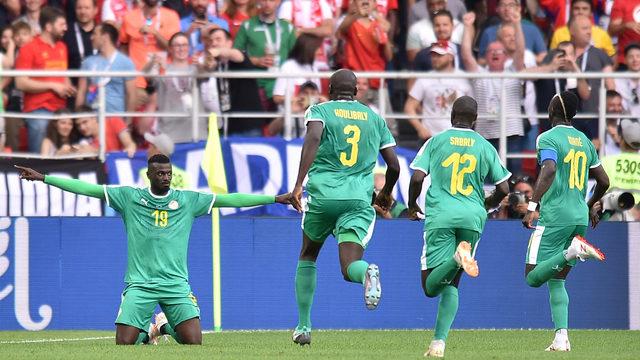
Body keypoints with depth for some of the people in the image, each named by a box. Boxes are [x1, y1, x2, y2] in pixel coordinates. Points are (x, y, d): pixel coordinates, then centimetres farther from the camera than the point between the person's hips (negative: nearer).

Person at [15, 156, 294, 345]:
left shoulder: (187, 200, 6)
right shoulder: (130, 198, 3)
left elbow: (229, 199, 5)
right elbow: (87, 189, 2)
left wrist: (275, 198, 2)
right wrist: (43, 178, -3)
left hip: (176, 284, 1)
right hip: (139, 284, -1)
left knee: (194, 343, -13)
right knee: (124, 344, -12)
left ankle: (168, 329, 23)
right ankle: (144, 335, 26)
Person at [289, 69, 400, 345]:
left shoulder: (320, 110, 6)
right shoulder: (374, 118, 16)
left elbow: (313, 137, -16)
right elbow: (394, 165, 14)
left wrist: (299, 184, -23)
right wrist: (386, 194, 35)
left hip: (323, 195, -1)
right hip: (359, 199, 1)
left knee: (308, 256, 24)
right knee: (349, 268, -5)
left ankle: (303, 326, 23)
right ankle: (367, 273, -45)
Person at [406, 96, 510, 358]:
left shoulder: (436, 141, 5)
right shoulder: (485, 147, 9)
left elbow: (418, 177, -5)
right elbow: (503, 188, 8)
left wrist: (412, 206, 13)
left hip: (440, 217, -2)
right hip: (472, 218, 2)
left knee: (431, 286, -3)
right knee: (451, 284, 12)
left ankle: (458, 257, -33)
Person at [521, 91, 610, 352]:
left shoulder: (548, 138, -6)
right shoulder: (585, 142, 14)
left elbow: (549, 170, -24)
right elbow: (604, 181, 17)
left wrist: (532, 206, -27)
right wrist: (591, 207, 35)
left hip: (554, 217, -7)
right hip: (579, 219, 7)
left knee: (533, 278, -5)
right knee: (556, 281, 12)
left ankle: (572, 251, -26)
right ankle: (562, 337, -3)